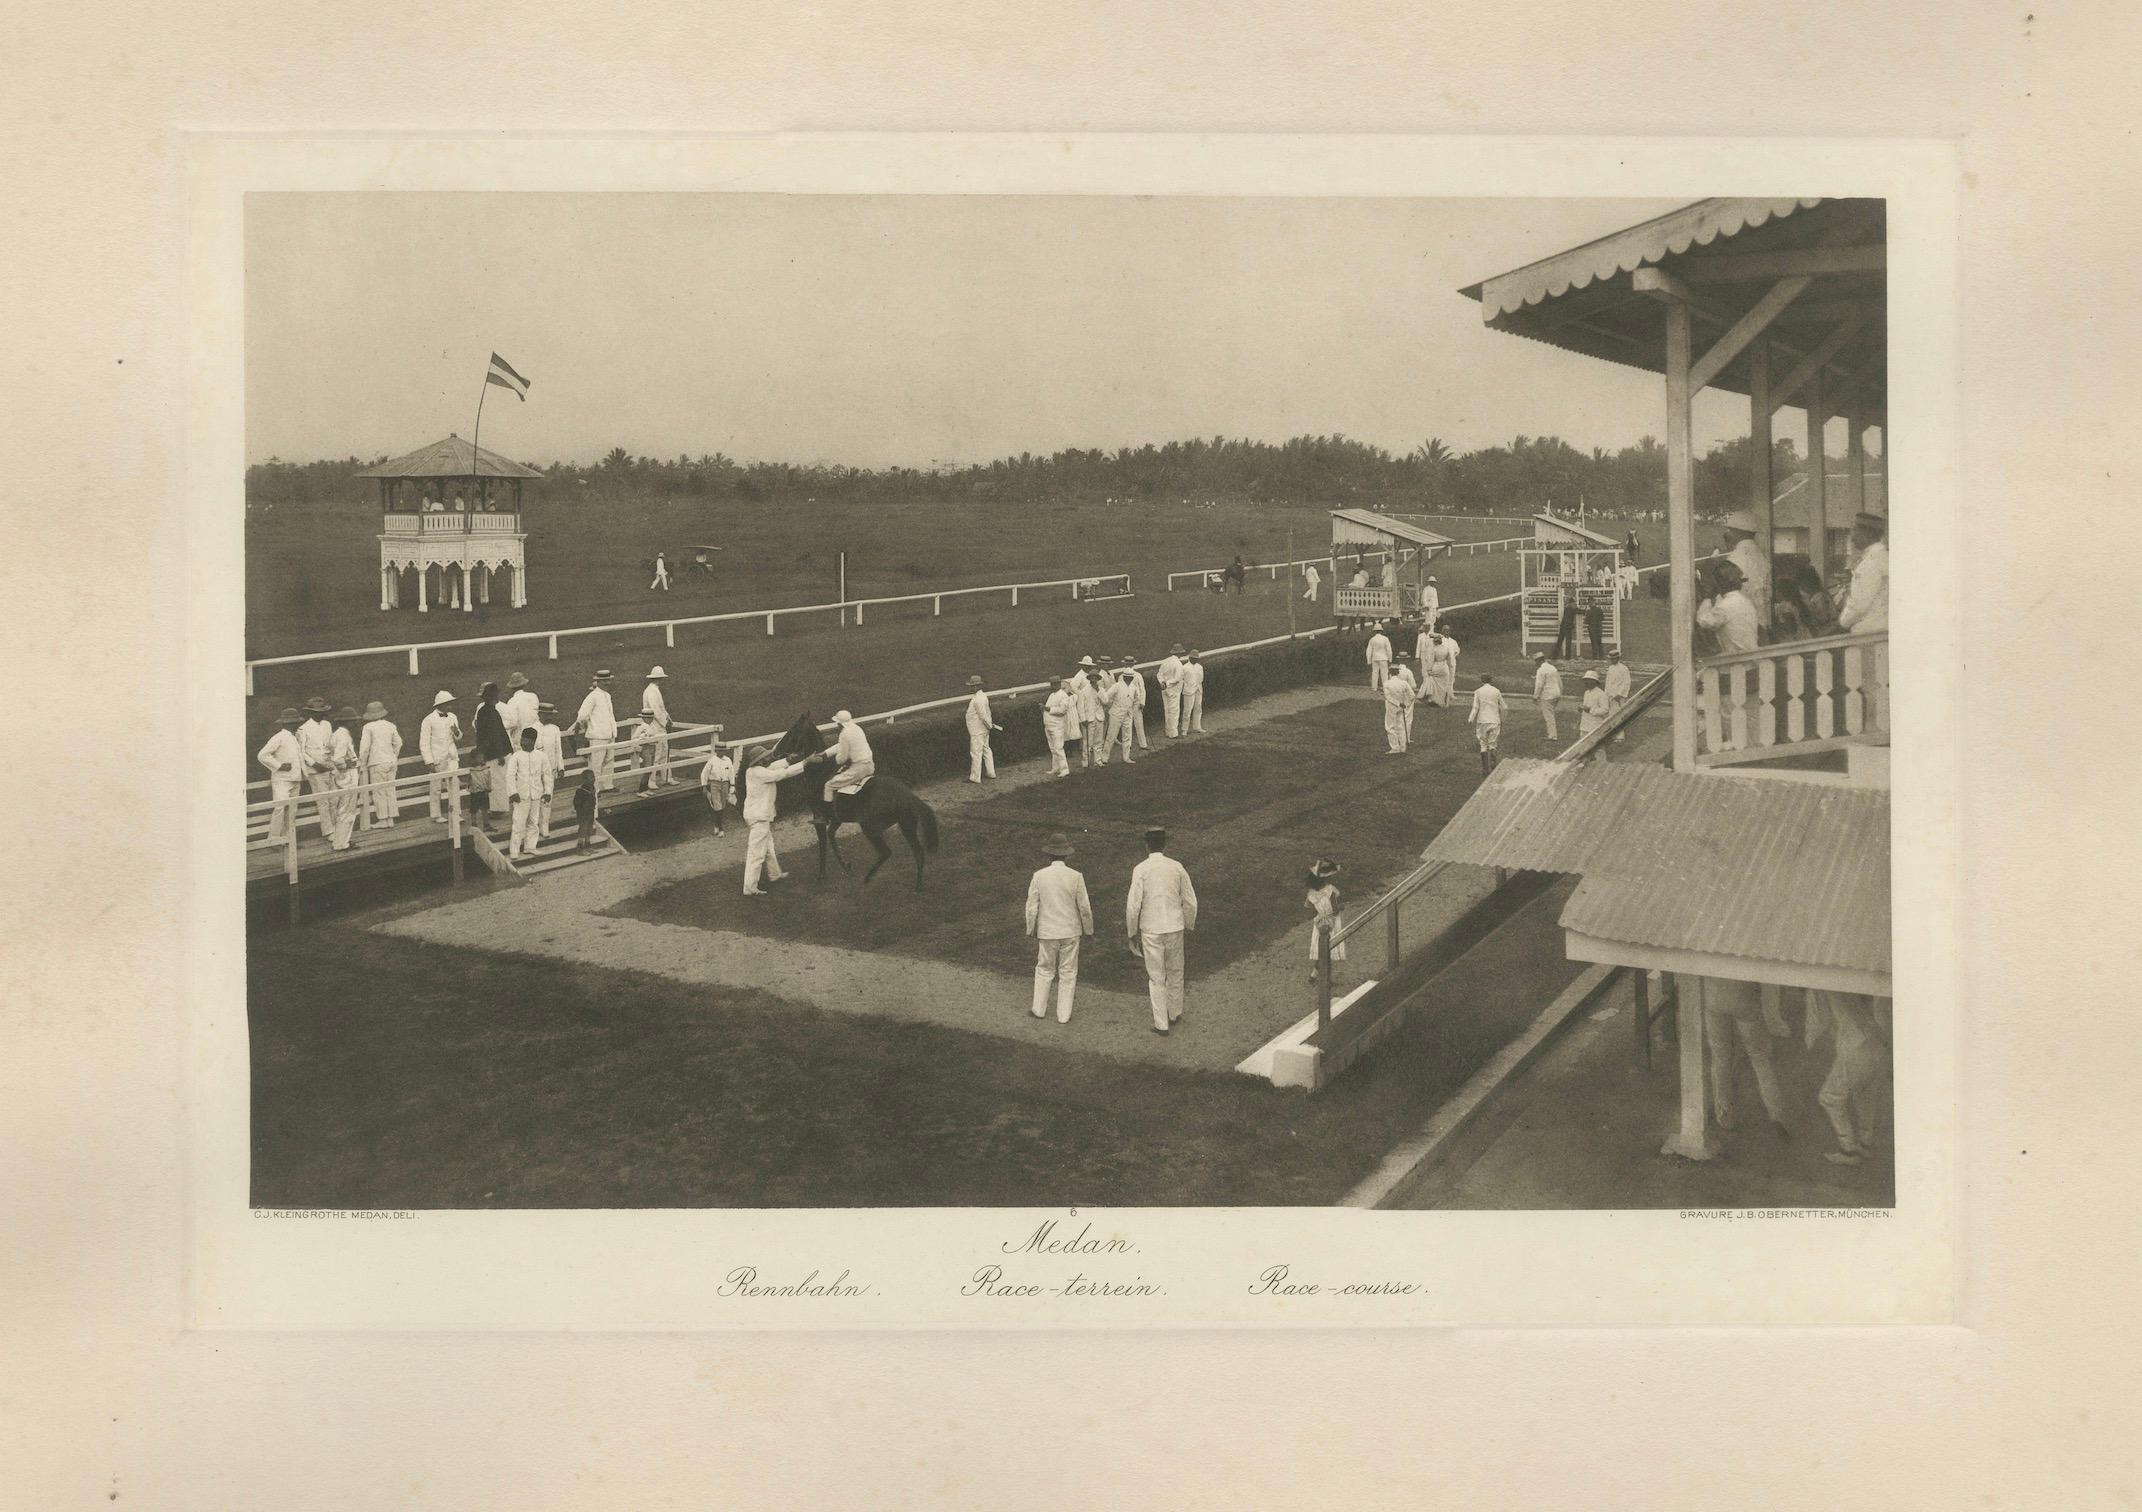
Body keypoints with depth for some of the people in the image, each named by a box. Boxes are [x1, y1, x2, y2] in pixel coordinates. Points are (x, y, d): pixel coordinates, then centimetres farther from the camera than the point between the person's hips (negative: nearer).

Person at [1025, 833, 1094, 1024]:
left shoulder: (1039, 876, -10)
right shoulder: (1076, 877, -13)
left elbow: (1031, 907, -6)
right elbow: (1084, 907, -8)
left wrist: (1031, 930, 8)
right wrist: (1088, 929, 8)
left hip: (1047, 931, 1)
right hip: (1070, 932, -1)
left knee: (1044, 970, 18)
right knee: (1067, 973, 11)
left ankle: (1039, 1009, 24)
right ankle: (1063, 1015, 14)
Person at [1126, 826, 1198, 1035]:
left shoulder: (1140, 870, -10)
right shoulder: (1177, 867, -3)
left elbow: (1133, 905, -11)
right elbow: (1190, 902, 2)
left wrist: (1132, 932, 2)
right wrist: (1189, 924, 18)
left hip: (1150, 929, -2)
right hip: (1174, 926, 2)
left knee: (1156, 977, 7)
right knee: (1175, 971, 21)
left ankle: (1161, 1023, 10)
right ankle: (1175, 1013, 36)